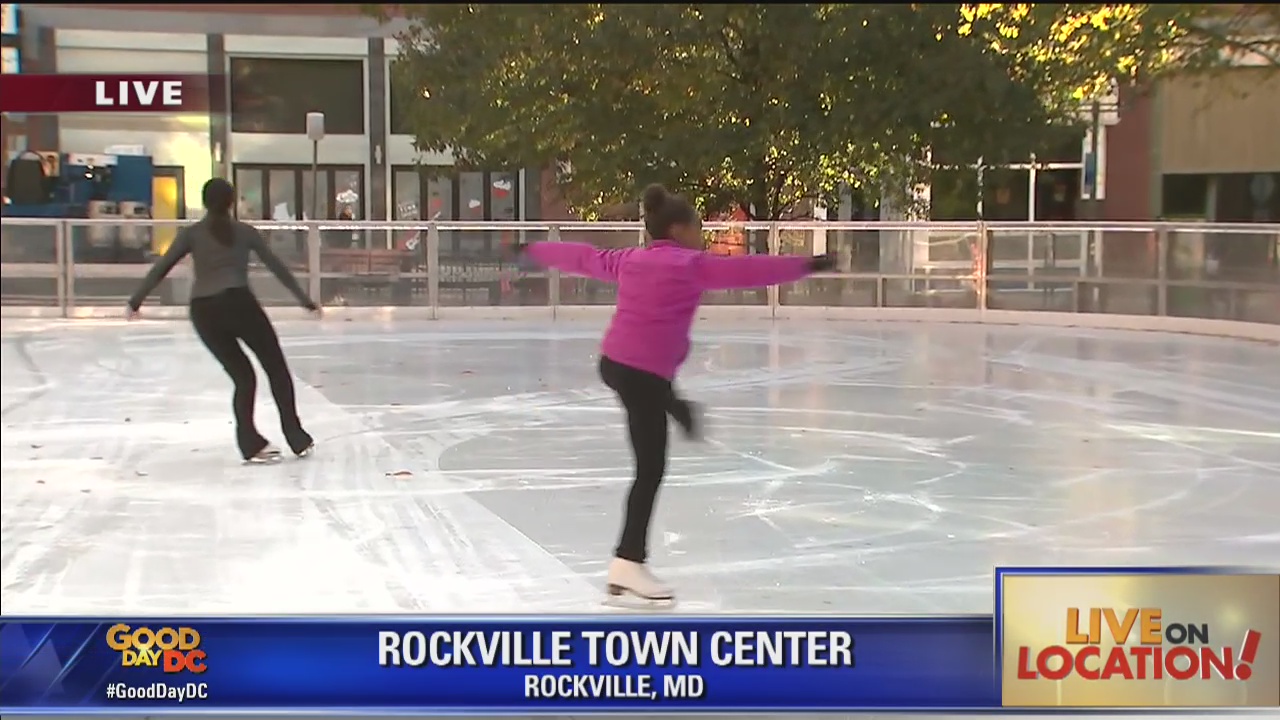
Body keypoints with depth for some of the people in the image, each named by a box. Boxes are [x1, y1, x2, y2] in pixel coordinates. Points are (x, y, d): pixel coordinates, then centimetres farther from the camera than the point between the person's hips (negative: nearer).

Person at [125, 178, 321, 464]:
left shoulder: (192, 233, 15)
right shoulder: (245, 231, 14)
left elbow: (161, 267, 8)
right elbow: (277, 266, 17)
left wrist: (136, 300, 15)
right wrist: (305, 300, 23)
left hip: (203, 311, 3)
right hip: (238, 302, -3)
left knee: (243, 377, 15)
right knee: (276, 368, 10)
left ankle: (251, 444, 9)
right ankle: (297, 439, 7)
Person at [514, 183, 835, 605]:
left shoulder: (629, 260, 14)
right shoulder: (690, 264, -7)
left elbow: (582, 257, 26)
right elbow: (748, 271, -12)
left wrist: (532, 251, 41)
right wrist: (806, 265, -12)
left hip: (613, 363, 8)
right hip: (642, 374, -8)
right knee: (650, 470, -4)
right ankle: (628, 564, -3)